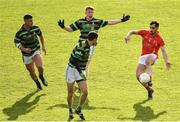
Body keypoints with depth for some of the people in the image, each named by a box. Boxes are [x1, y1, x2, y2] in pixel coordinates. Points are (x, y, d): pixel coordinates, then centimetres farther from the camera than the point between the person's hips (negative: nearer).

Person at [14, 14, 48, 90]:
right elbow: (17, 42, -11)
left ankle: (41, 76, 11)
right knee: (32, 72, 9)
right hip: (26, 55, -1)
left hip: (36, 51, 1)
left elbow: (40, 35, 10)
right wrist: (24, 49, -27)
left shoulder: (35, 28, -10)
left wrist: (43, 46, 8)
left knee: (40, 67, -23)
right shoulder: (20, 33, -20)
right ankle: (37, 83, 40)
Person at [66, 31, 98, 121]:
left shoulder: (87, 45, 4)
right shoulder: (81, 46, -22)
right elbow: (74, 60, -26)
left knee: (85, 92, -7)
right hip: (72, 69, -7)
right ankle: (70, 112, 24)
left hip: (81, 71, 7)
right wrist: (81, 73, -32)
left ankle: (78, 109, 16)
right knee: (70, 93, 2)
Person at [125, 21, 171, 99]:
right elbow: (132, 32, 9)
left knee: (148, 61, -42)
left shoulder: (159, 39, -3)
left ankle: (149, 81, -53)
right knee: (138, 76, -7)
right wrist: (128, 35, -15)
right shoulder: (145, 33, 5)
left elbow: (163, 50, -11)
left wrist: (166, 61, -26)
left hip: (152, 56, -5)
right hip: (143, 56, 5)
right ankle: (149, 90, 14)